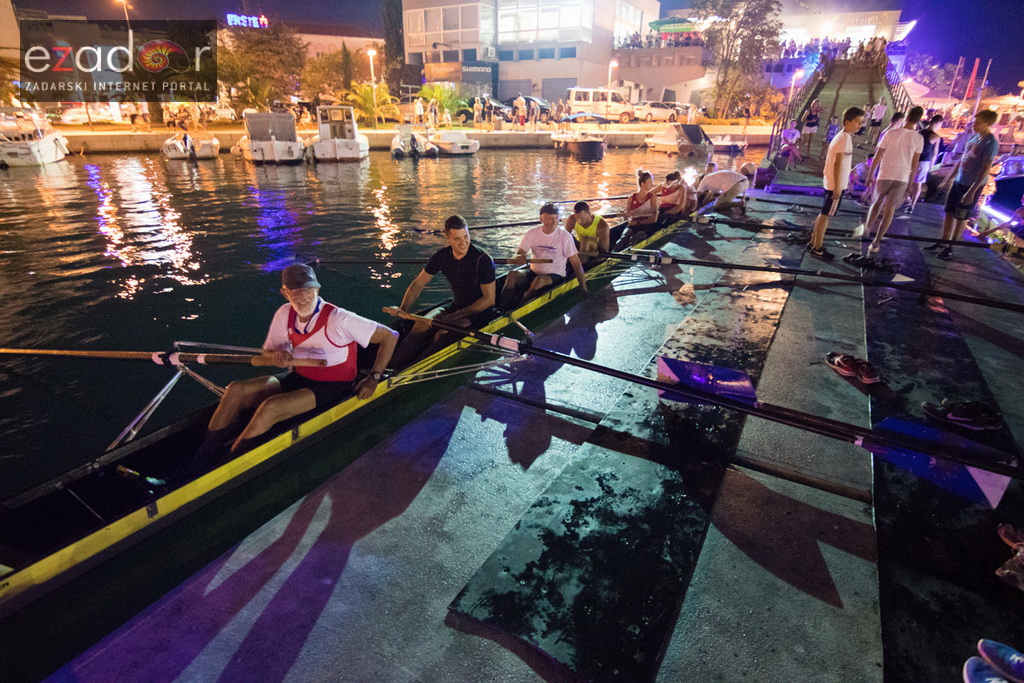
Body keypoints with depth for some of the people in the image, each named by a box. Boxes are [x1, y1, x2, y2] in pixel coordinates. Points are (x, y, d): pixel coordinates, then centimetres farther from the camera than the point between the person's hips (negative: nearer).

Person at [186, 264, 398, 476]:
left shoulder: (338, 319, -20)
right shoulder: (285, 314, -3)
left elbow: (389, 337, -18)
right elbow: (268, 349, 10)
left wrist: (373, 378, -17)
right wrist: (278, 354, -16)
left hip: (332, 387, -6)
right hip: (300, 377, 6)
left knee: (270, 407, -28)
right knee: (236, 390, -11)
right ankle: (197, 467, -5)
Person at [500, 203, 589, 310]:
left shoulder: (565, 237, -11)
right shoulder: (532, 233, -1)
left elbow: (576, 264, -11)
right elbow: (519, 253, 0)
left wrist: (583, 288, -15)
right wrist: (519, 257, -27)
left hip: (555, 276, -3)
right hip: (534, 272, 3)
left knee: (540, 280, -36)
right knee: (512, 275, -23)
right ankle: (503, 310, -22)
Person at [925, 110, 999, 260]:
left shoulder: (991, 143, -15)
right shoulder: (973, 137, 7)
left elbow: (985, 170, -17)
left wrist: (972, 191, -20)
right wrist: (949, 178, 18)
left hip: (972, 185, -7)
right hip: (959, 182, 7)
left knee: (961, 217, 1)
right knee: (949, 213, 11)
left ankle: (950, 247, 9)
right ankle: (943, 242, 21)